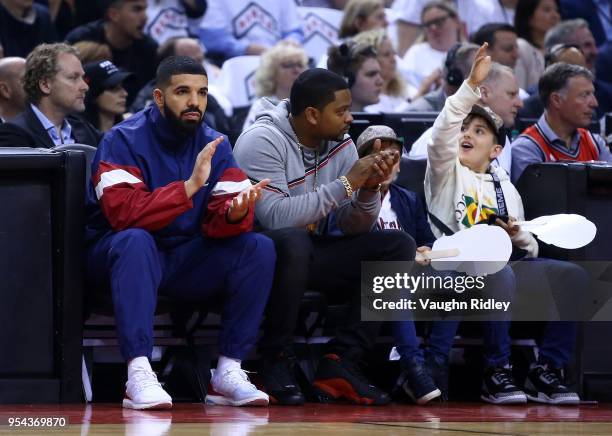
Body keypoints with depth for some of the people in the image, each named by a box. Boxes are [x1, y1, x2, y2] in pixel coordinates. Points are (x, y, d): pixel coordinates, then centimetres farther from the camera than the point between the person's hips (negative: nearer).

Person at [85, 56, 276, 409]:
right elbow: (124, 213, -28)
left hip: (187, 261, 5)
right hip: (119, 256, -5)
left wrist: (237, 213, -31)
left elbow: (218, 224, -7)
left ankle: (229, 371, -18)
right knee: (136, 241, -38)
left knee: (259, 247, -17)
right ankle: (139, 374, -42)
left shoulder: (215, 145, 2)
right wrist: (190, 186, -35)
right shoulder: (124, 140, -13)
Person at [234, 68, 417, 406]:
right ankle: (276, 361, -21)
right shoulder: (263, 141, -16)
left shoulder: (340, 145, 4)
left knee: (398, 246, -9)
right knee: (293, 241, -40)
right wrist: (346, 184, -26)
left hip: (311, 255, 7)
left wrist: (370, 189, -16)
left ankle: (340, 362, -15)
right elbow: (275, 217, -30)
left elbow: (352, 228, 5)